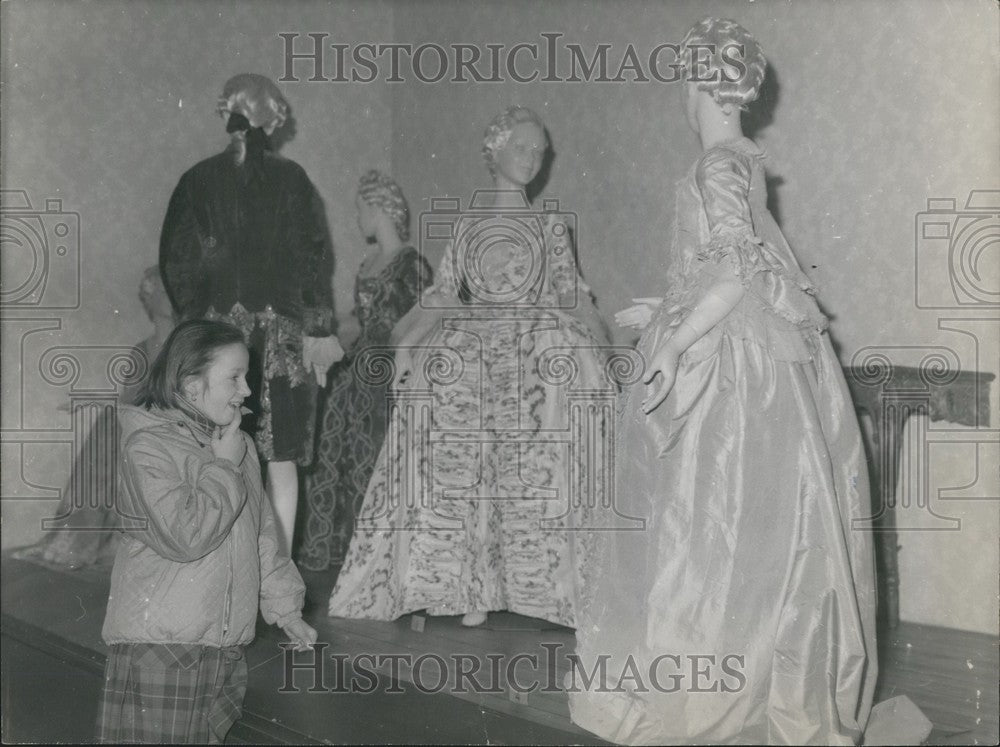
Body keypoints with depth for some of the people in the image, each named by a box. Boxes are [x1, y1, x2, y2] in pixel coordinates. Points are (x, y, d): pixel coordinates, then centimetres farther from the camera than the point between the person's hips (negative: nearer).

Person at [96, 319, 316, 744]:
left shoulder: (237, 444, 11)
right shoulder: (148, 446, -13)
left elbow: (262, 533, 19)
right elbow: (185, 537, -24)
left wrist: (284, 606, 18)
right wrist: (225, 466, -15)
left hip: (227, 643, 7)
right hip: (160, 645, -7)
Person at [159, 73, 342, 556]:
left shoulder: (198, 181, 2)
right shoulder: (293, 180, 0)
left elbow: (176, 262, 3)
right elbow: (316, 259, 0)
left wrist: (194, 318, 10)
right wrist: (319, 329, 3)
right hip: (284, 333, 0)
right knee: (280, 460, 6)